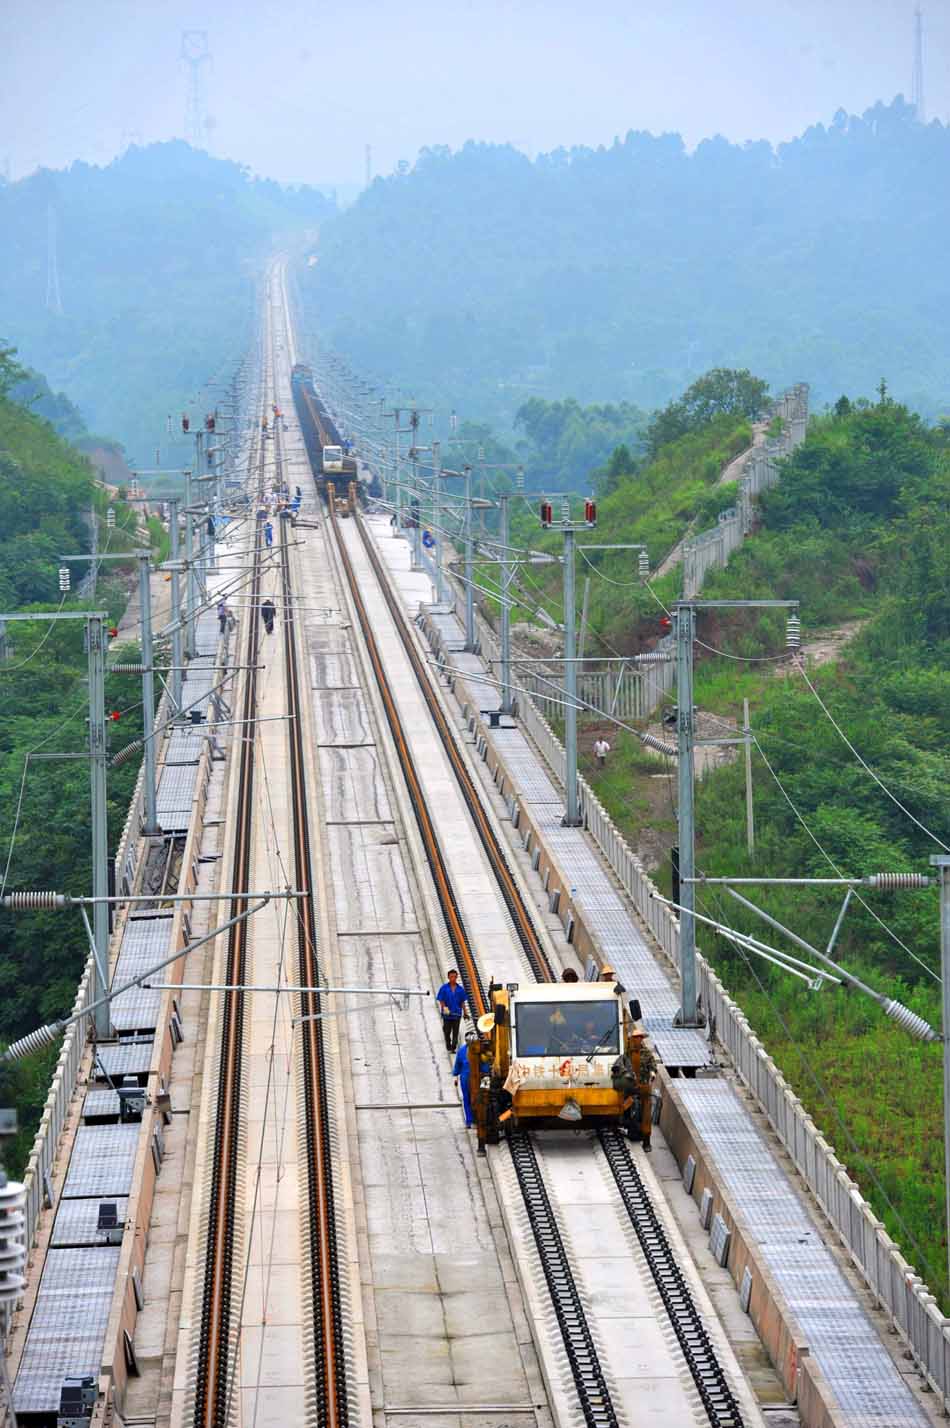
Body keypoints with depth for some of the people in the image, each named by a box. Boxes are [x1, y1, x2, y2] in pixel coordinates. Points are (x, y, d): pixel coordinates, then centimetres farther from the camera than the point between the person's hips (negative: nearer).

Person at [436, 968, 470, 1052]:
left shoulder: (460, 989, 5)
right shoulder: (444, 988, -2)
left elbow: (463, 1002, 9)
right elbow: (441, 1000, -2)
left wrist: (466, 1013, 5)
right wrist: (444, 1008, -19)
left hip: (457, 1014, 1)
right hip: (447, 1014, -1)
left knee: (455, 1033, 0)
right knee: (447, 1032, 6)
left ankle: (453, 1047, 5)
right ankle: (448, 1047, 20)